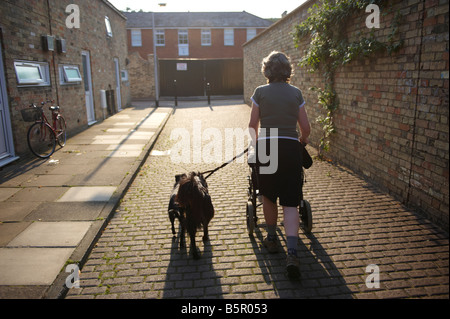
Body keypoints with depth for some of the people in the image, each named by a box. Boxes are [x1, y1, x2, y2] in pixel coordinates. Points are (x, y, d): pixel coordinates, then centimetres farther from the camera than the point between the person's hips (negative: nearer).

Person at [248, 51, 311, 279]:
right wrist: (302, 140, 31)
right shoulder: (296, 93, 8)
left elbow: (253, 126, 5)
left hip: (266, 148, -1)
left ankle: (272, 239, 33)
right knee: (290, 203, 3)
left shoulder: (261, 92, 3)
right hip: (291, 149, 1)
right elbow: (306, 128, 9)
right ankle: (292, 253, -9)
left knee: (268, 196, 19)